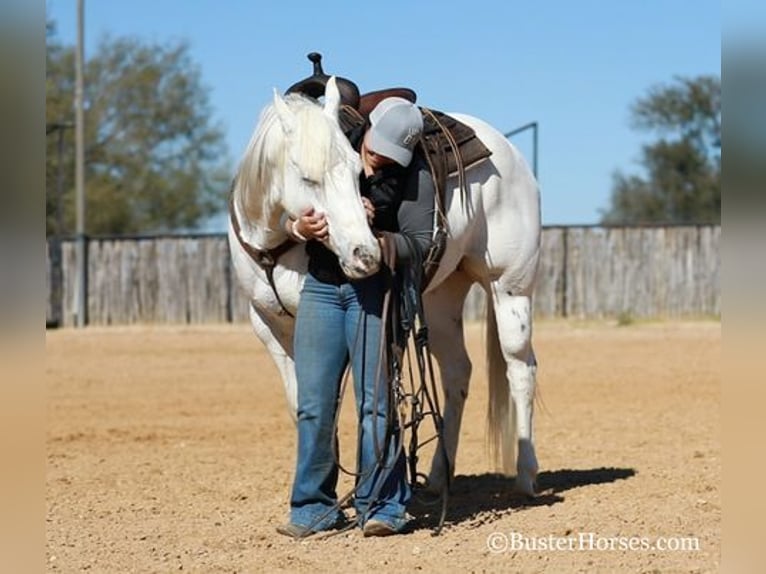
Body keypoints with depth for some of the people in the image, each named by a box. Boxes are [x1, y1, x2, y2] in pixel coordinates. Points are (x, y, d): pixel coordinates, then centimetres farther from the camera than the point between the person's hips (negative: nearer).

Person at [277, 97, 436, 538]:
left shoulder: (414, 175, -6)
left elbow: (418, 245, -11)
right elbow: (289, 216, 9)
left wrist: (370, 237, -28)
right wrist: (301, 227, -15)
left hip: (376, 290, -3)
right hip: (321, 286, 4)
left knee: (375, 401, -5)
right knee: (313, 404, 5)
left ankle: (383, 505, 5)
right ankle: (314, 506, 15)